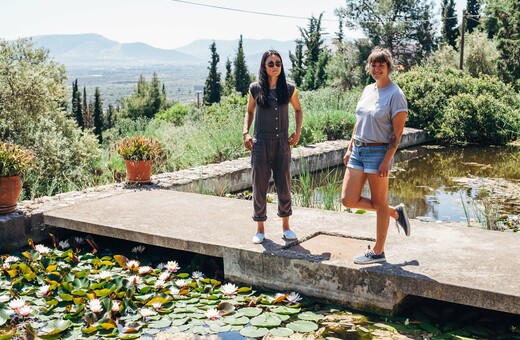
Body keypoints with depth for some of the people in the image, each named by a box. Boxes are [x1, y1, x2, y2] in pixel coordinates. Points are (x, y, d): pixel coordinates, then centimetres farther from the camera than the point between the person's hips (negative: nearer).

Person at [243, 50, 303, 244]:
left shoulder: (289, 89, 1)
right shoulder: (255, 89, 0)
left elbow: (298, 109, 17)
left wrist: (298, 131, 4)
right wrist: (246, 133, 0)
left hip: (282, 143, 1)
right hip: (260, 144, -1)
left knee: (284, 186, 6)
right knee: (259, 186, 4)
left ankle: (286, 226, 23)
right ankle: (260, 229, 16)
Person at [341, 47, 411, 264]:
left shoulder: (395, 95, -11)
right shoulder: (368, 90, 12)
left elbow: (397, 133, -13)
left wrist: (386, 161, -19)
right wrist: (350, 148, 14)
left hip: (378, 152, -8)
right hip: (358, 150, 8)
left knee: (379, 203, 4)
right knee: (348, 200, 6)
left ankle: (378, 252, 18)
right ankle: (395, 213, 25)